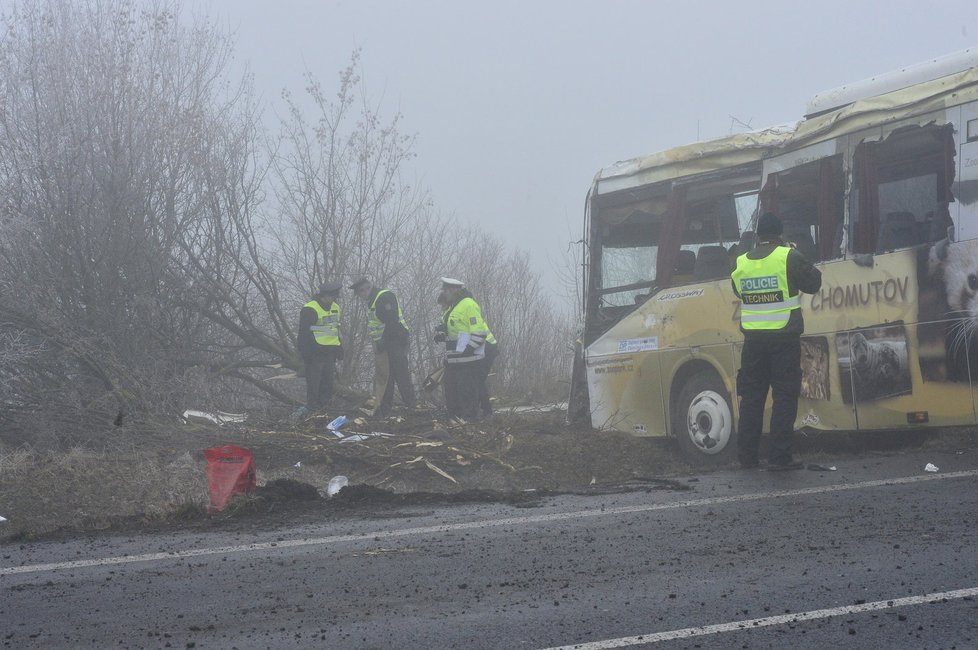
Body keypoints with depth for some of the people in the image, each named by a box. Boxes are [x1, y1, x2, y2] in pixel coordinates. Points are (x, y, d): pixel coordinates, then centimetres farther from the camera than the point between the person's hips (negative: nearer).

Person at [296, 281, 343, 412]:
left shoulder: (335, 308, 13)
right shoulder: (309, 310, -13)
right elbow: (303, 334, -14)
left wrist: (339, 349, 21)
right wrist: (305, 354, -17)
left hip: (329, 354, 8)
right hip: (315, 354, -8)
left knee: (327, 387, 10)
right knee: (313, 385, -5)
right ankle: (312, 411, -1)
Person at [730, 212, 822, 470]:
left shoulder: (740, 264, 3)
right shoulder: (789, 257, -10)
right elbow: (813, 283, -1)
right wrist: (801, 262, 13)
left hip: (754, 340, 4)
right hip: (784, 339, -4)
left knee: (751, 397, 12)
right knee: (785, 396, 0)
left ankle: (746, 454, 14)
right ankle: (780, 456, -4)